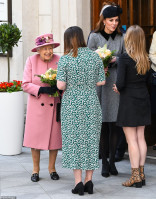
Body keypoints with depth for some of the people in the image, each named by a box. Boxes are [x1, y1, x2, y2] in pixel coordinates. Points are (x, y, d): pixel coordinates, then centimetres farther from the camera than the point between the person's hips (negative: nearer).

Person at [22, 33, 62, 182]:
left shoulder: (59, 61, -2)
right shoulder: (31, 61, -3)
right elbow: (26, 85, -6)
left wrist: (58, 88, -19)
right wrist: (42, 89, -21)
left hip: (55, 106, 1)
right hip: (36, 106, -1)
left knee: (55, 136, 5)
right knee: (35, 136, 1)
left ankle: (52, 168, 22)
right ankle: (36, 169, 17)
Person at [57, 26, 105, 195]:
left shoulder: (65, 59, -8)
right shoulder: (95, 56, 0)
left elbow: (60, 85, -12)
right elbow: (101, 81, 2)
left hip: (71, 104, -2)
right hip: (91, 103, 2)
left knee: (73, 140, 5)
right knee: (91, 139, 10)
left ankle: (78, 182, 3)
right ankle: (89, 181, 14)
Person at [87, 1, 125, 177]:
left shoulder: (121, 38, 7)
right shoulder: (94, 37, 1)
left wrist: (115, 61, -10)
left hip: (115, 83, 2)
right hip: (99, 84, -2)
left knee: (114, 124, 1)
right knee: (102, 125, 0)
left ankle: (112, 160, 14)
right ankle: (104, 163, 10)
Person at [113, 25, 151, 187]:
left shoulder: (124, 58, -16)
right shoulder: (145, 58, 3)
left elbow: (120, 82, -18)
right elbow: (148, 80, 12)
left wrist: (118, 88, 2)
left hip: (129, 101, -6)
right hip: (143, 98, 6)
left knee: (131, 139, -2)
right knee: (140, 137, 12)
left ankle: (135, 176, 0)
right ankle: (141, 173, 18)